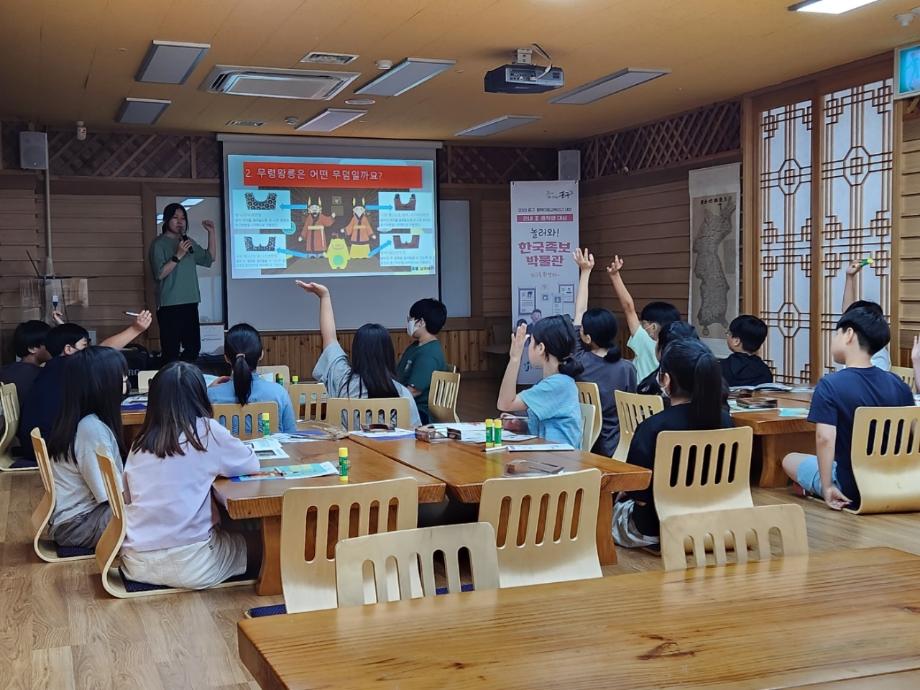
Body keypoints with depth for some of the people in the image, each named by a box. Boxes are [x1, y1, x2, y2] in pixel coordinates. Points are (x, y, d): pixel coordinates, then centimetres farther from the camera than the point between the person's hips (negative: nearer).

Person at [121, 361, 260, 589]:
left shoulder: (140, 442, 5)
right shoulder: (206, 431, -8)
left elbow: (127, 497, 12)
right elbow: (251, 464, 3)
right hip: (187, 564, -5)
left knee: (225, 536, 29)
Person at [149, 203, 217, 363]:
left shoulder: (189, 242, 15)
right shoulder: (159, 244, -5)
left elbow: (209, 258, 17)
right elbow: (159, 274, -14)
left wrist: (212, 232, 12)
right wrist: (178, 256, -19)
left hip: (190, 304, 7)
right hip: (170, 306, -7)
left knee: (193, 348, 9)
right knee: (171, 352, -8)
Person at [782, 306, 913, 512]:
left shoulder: (829, 385, -17)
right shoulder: (898, 384, -3)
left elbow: (825, 438, -26)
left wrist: (826, 487, -17)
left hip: (850, 491, -5)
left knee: (790, 460, 20)